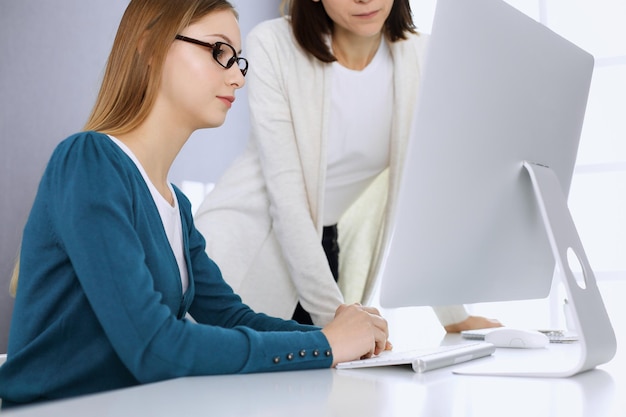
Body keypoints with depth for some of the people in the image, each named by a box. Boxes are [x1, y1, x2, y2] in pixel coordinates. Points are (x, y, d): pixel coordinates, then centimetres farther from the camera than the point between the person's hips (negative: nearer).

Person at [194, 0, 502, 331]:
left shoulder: (420, 58, -9)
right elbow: (285, 195, -21)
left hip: (328, 246, 3)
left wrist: (454, 316, -6)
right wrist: (331, 312, -23)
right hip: (246, 239, -3)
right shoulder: (272, 46, -19)